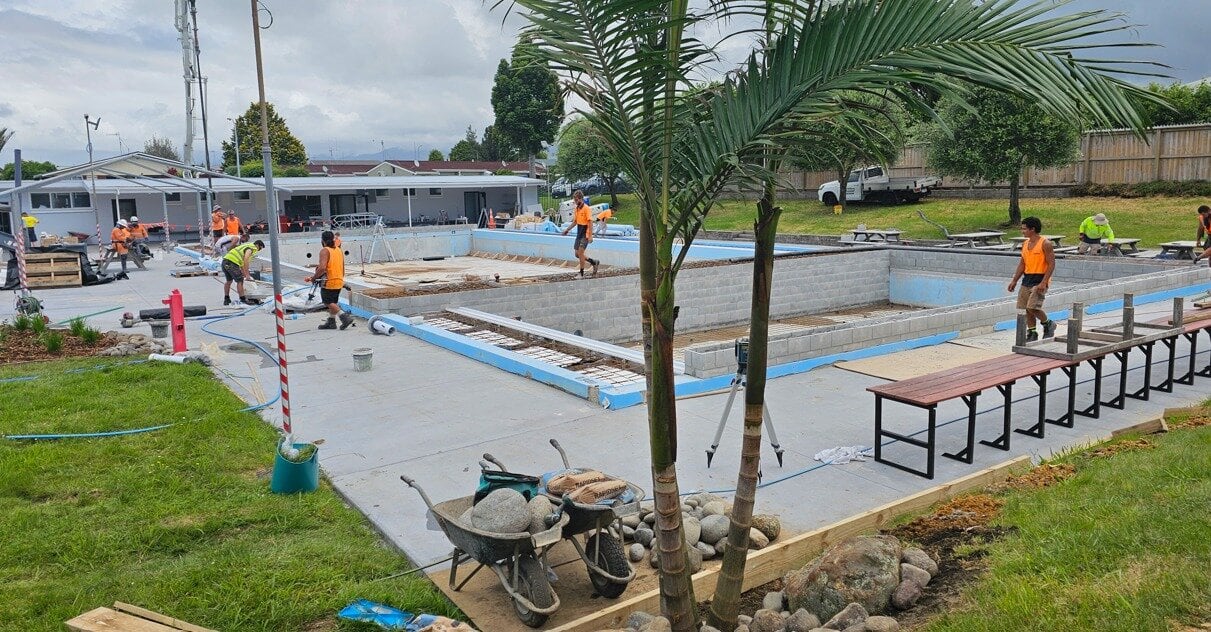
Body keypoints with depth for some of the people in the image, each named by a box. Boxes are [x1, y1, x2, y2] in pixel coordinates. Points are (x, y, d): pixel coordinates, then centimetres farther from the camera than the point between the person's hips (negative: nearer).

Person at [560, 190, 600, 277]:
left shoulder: (586, 208, -13)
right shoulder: (576, 209, 11)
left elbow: (590, 222, -16)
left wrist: (590, 236, -21)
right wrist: (567, 229, 15)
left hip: (585, 235, -8)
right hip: (579, 234, 8)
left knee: (580, 253, -11)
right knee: (577, 254, 9)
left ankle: (581, 273, -1)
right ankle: (594, 262, 25)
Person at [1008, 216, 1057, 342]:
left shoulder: (1045, 244, -11)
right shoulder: (1025, 244, 10)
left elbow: (1051, 264, -14)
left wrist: (1043, 283, -22)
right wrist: (1014, 281, 11)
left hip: (1040, 280, -8)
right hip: (1027, 279, 8)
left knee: (1033, 307, -17)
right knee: (1026, 308, 7)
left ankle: (1048, 324, 8)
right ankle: (1032, 333, 17)